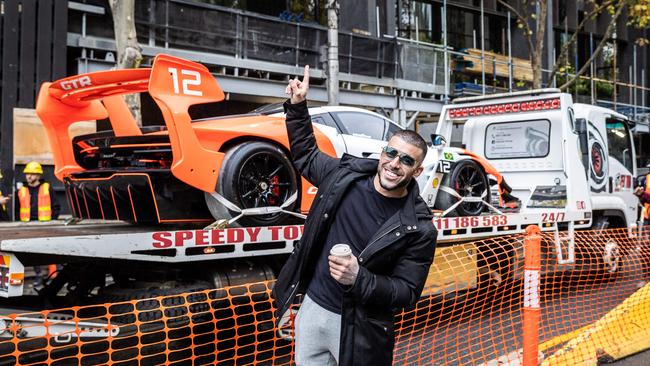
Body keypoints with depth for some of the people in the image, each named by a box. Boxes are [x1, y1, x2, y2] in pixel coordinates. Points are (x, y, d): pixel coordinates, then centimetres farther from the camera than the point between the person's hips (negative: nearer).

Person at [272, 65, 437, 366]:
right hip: (312, 307, 4)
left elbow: (407, 292, -12)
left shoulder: (418, 228, -16)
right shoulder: (346, 173, -5)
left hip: (358, 328, -4)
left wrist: (359, 279, -28)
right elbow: (305, 156, 13)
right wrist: (297, 106, 3)